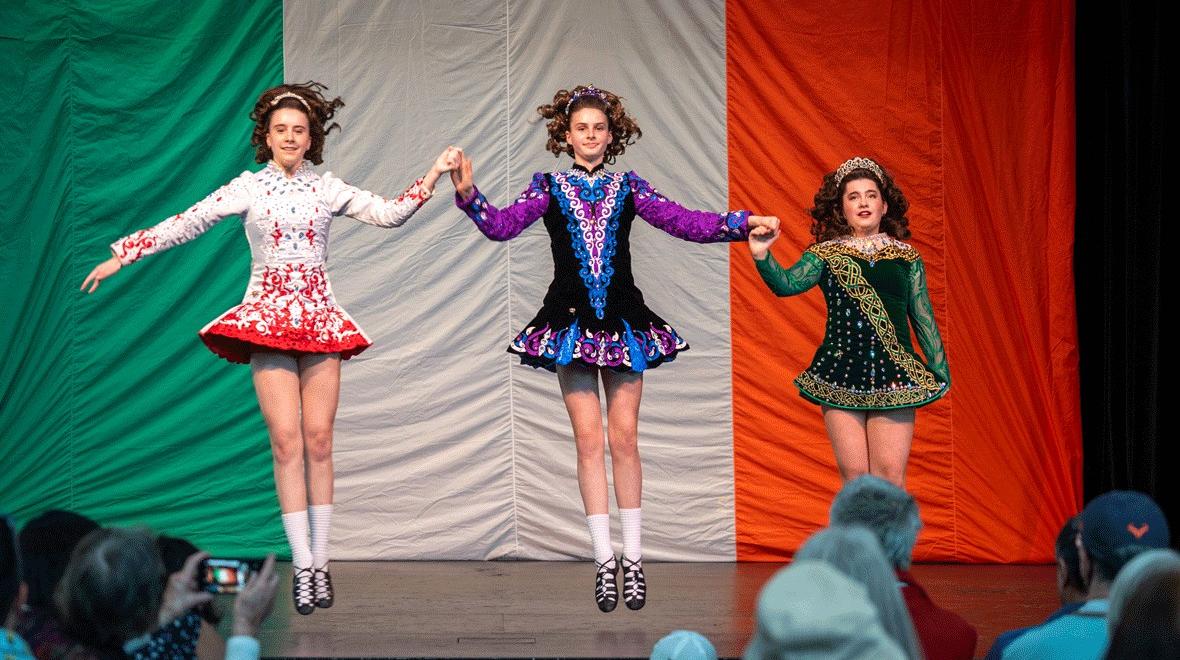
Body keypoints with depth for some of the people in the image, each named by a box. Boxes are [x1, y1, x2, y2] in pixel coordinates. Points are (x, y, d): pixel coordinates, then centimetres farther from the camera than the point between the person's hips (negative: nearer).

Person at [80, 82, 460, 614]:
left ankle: (320, 561, 4)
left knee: (319, 440, -2)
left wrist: (433, 176, -2)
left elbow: (389, 214, 8)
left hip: (319, 319, 2)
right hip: (267, 318, -2)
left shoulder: (327, 189, 9)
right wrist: (122, 255, -4)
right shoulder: (248, 188, 3)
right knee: (287, 441, -9)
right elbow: (185, 224, 0)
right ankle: (303, 566, -8)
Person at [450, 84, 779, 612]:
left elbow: (684, 222, -1)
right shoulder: (548, 187, 5)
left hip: (623, 321, 1)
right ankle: (606, 561, 3)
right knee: (588, 440, -1)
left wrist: (741, 223, -14)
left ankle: (632, 557, 8)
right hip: (571, 321, -1)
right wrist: (468, 195, -25)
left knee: (624, 439, 1)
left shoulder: (629, 187, 7)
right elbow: (502, 225, -8)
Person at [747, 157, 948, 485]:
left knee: (890, 475, -7)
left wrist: (941, 373, 10)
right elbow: (788, 283, -12)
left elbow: (924, 319, 14)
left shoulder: (906, 257, 11)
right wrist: (762, 256, -32)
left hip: (894, 376, 0)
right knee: (854, 475, 0)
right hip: (841, 377, 0)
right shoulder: (825, 255, 6)